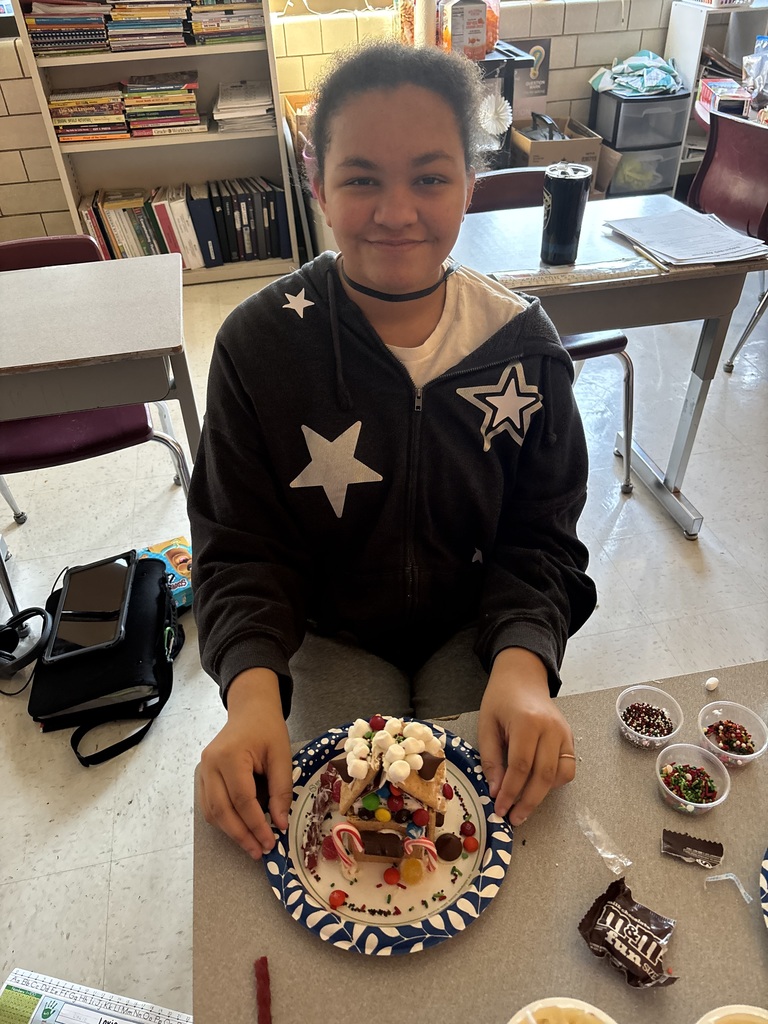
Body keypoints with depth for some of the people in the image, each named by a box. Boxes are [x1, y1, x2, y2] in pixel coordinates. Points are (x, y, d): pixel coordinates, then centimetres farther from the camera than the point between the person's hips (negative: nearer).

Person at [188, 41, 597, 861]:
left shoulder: (521, 342, -12)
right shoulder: (259, 345, -17)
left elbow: (541, 537, -8)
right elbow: (242, 552, -13)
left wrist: (522, 662, -27)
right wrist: (254, 690, -31)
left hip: (475, 626, 2)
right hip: (331, 632, -1)